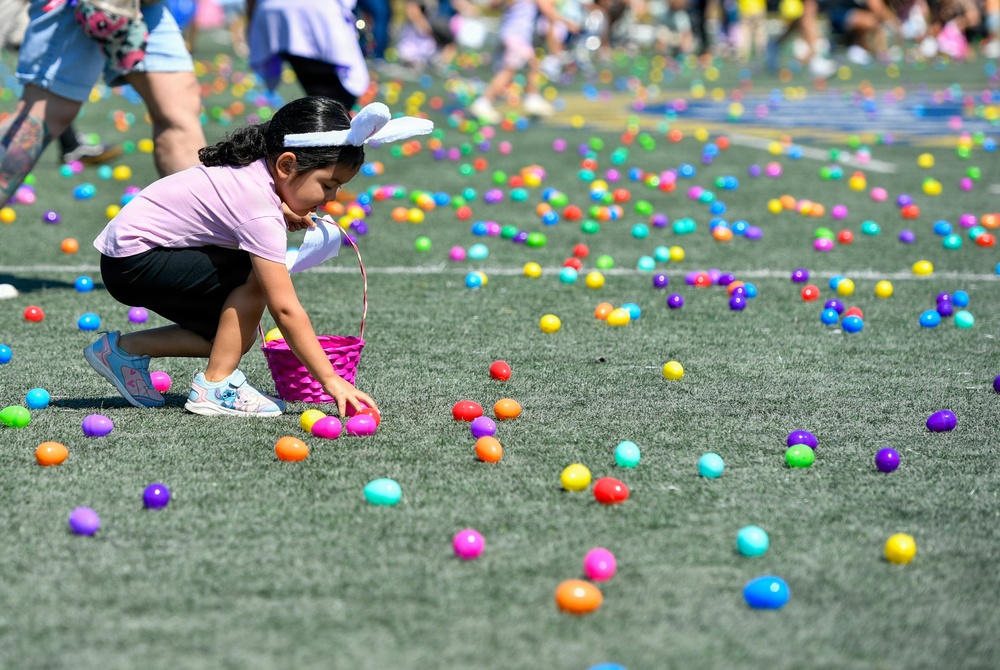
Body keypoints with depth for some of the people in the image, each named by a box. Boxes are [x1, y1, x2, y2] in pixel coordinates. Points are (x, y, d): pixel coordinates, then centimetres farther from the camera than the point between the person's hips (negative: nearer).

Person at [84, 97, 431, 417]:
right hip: (133, 261, -10)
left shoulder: (254, 167, -2)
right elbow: (285, 308, -29)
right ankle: (215, 388, -13)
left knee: (238, 335, 8)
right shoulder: (260, 210, -27)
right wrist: (330, 380, -30)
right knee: (256, 278, -21)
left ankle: (125, 349, 15)